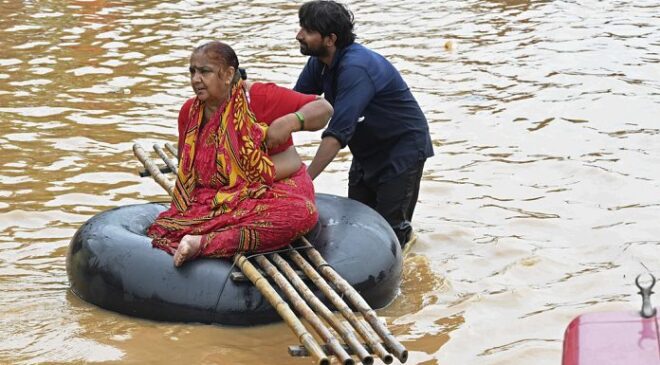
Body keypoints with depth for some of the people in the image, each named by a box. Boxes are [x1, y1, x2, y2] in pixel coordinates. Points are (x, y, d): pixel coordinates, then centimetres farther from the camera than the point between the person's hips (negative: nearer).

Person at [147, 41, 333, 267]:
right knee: (161, 230, -22)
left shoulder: (257, 97, -8)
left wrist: (290, 122, -24)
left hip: (275, 190, -3)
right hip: (218, 200, 3)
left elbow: (324, 109, -7)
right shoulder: (189, 112, 7)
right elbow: (185, 164, 23)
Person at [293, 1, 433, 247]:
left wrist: (305, 180, -38)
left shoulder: (356, 68, -32)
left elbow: (338, 133, -37)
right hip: (368, 151, 8)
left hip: (402, 149, -8)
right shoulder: (318, 63, -5)